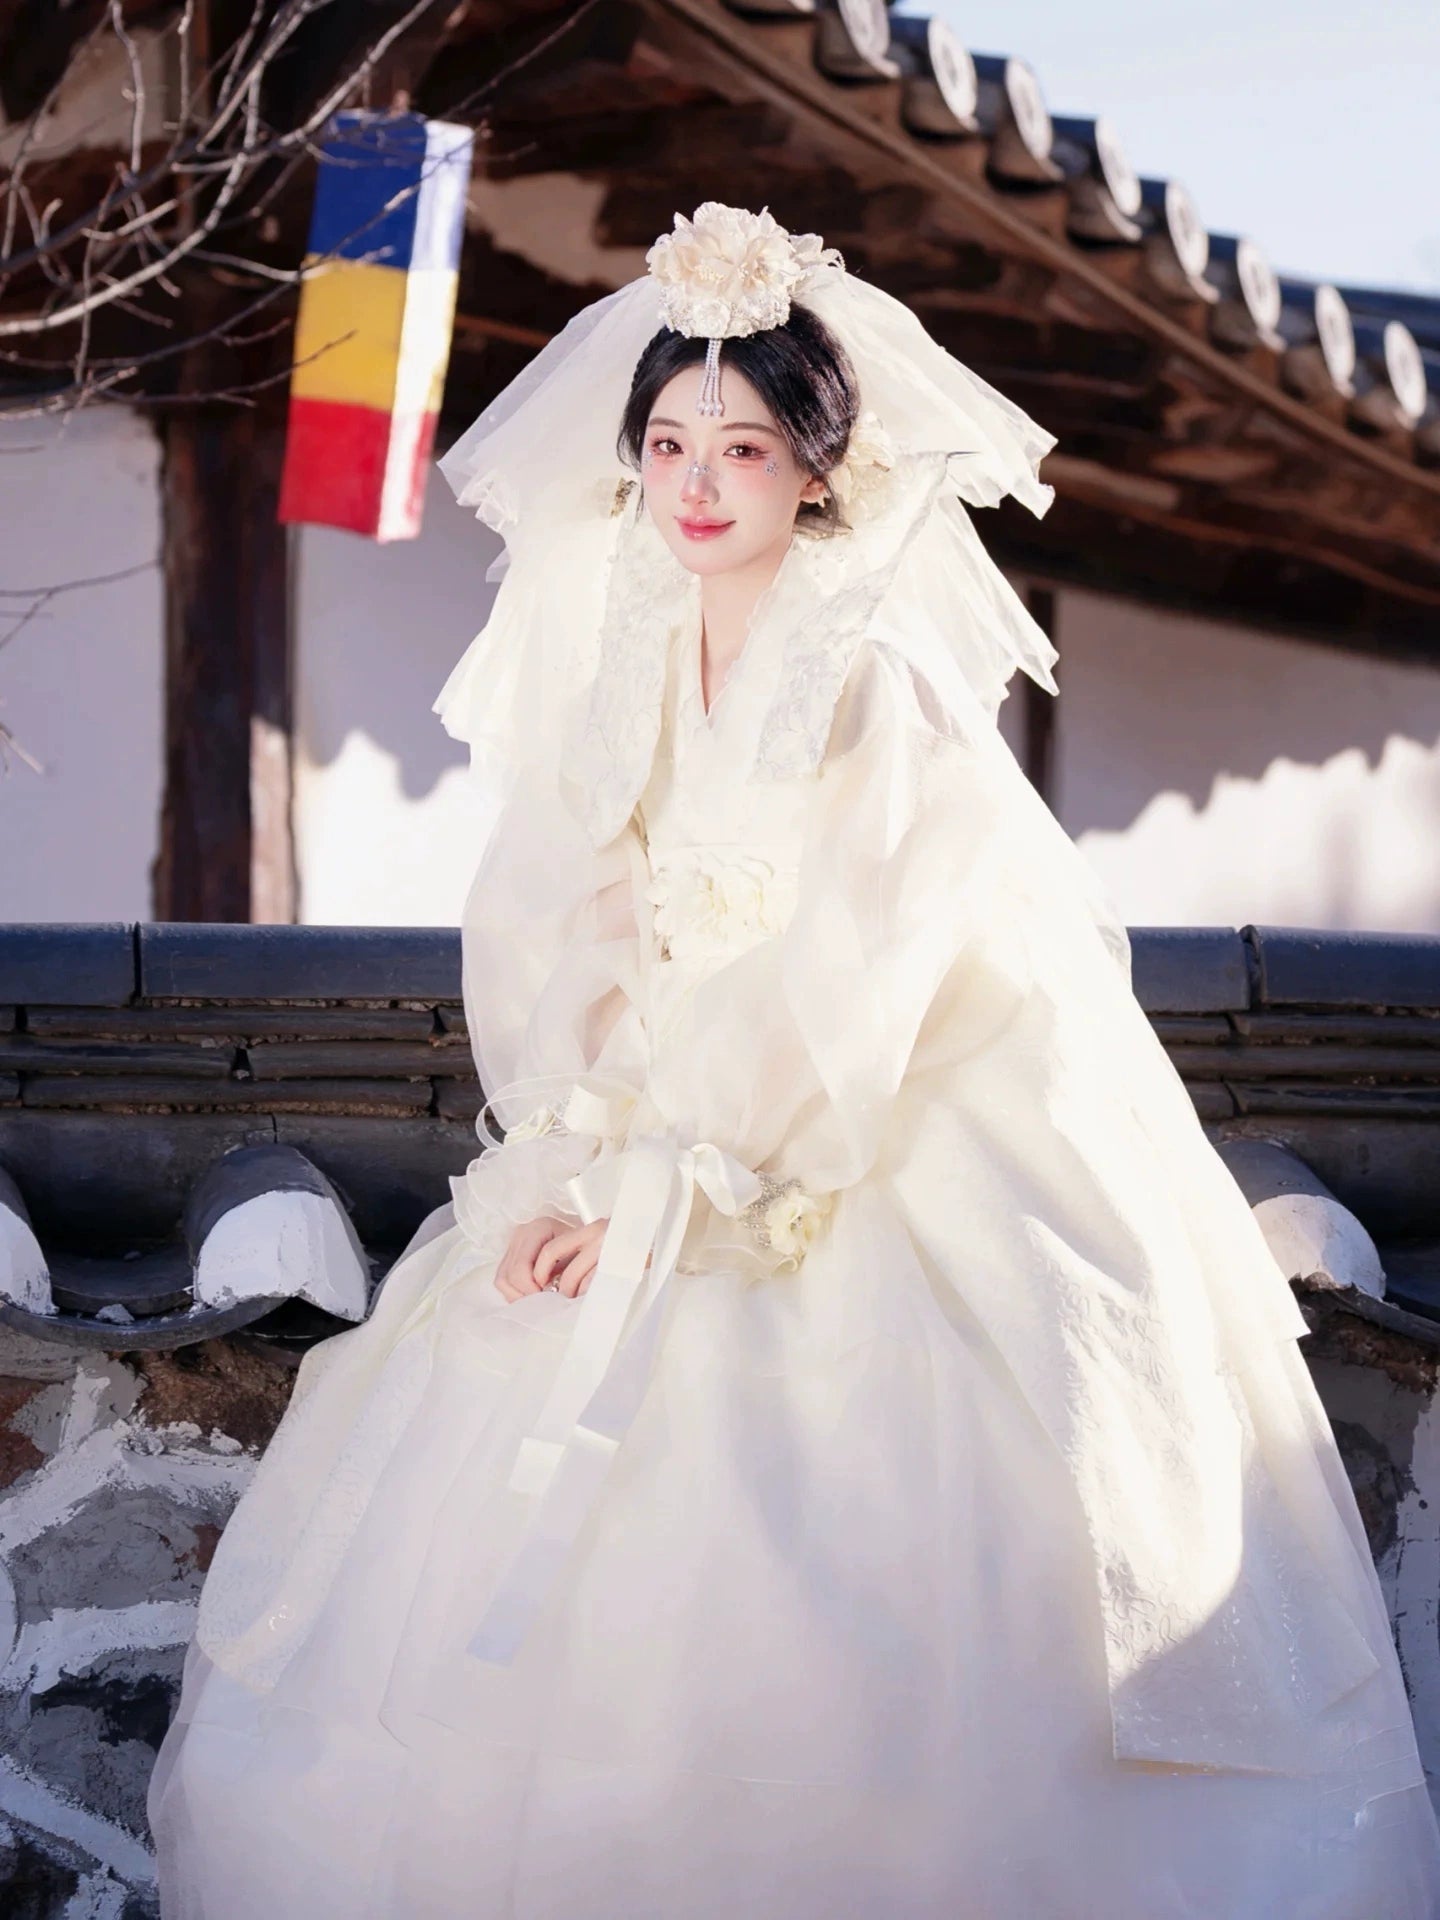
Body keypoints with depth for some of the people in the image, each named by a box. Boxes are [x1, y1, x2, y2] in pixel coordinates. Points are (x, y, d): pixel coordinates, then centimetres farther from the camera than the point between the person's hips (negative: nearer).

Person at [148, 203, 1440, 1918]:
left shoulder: (886, 686, -14)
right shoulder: (624, 673, 6)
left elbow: (849, 992, -18)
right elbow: (539, 935, 4)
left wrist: (664, 1198, -17)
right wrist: (573, 1166, -10)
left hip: (909, 1176, -6)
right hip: (667, 1142, 6)